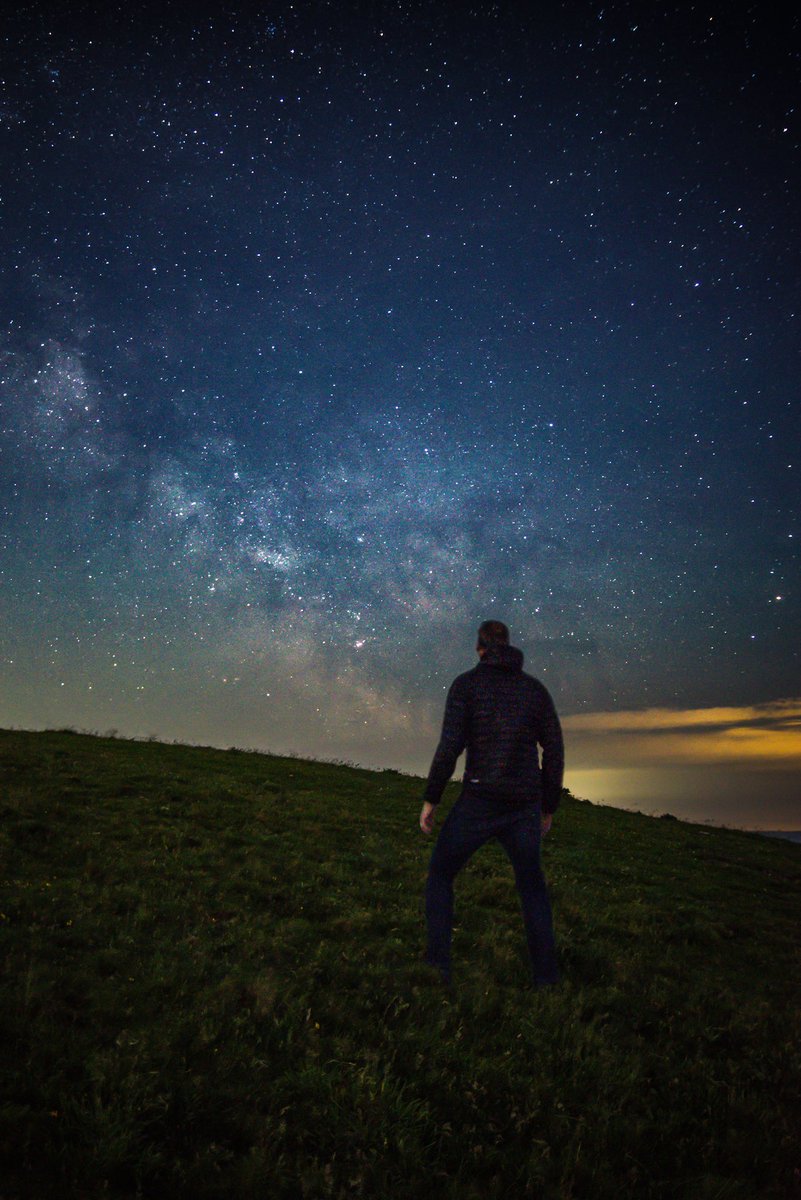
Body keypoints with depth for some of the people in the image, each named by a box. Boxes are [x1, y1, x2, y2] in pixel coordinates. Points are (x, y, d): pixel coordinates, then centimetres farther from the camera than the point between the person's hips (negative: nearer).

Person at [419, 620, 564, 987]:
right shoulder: (536, 688, 7)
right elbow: (554, 752, 6)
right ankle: (546, 979, 22)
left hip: (479, 801, -3)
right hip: (523, 805, 3)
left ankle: (437, 969, 9)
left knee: (439, 877, 18)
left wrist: (430, 799, -3)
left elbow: (450, 745, -13)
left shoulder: (466, 683, -4)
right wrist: (548, 807, 17)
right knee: (532, 887, 25)